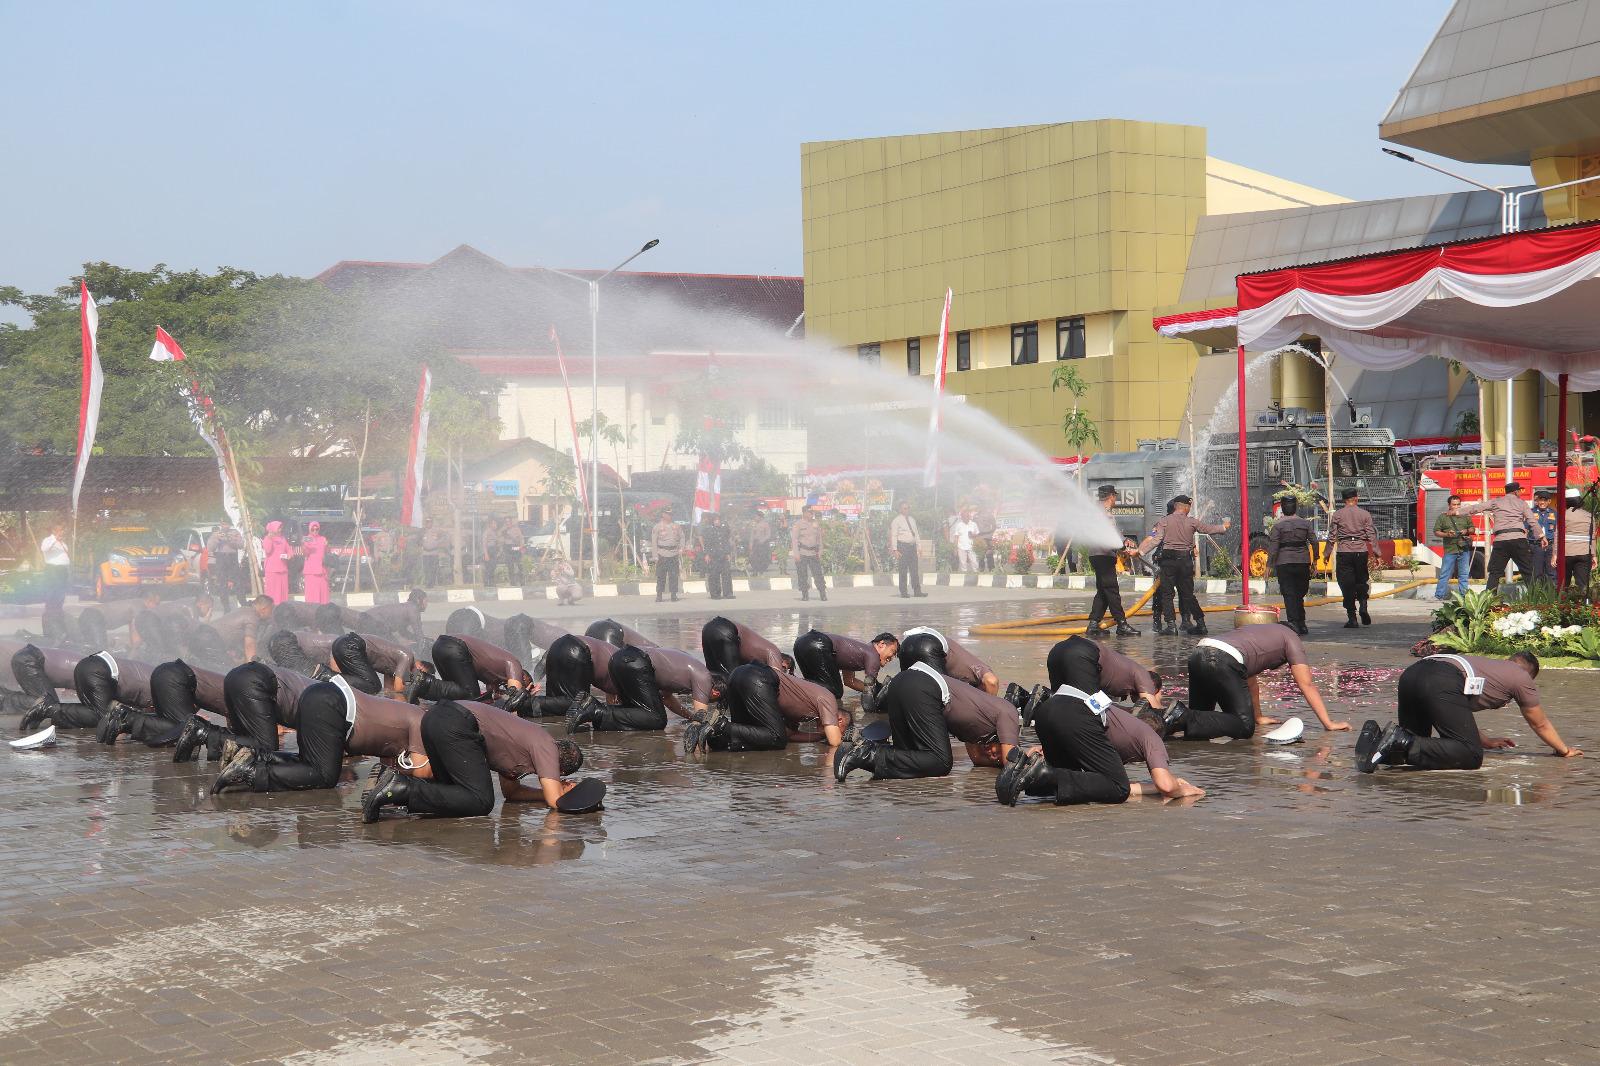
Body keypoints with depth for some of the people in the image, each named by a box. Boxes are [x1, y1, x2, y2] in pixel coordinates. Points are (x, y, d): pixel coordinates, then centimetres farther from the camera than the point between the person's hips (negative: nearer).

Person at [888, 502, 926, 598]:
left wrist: (919, 546, 13)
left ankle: (917, 590, 7)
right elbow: (894, 536, -6)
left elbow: (916, 534, 21)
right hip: (902, 546, -6)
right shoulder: (897, 521, -2)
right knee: (903, 570, -5)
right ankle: (903, 592, -1)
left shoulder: (912, 520, 17)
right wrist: (895, 550, -13)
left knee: (914, 569, 5)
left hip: (912, 546, 6)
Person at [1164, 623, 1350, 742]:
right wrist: (1329, 724, 17)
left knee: (1200, 717, 22)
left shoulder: (1262, 632, 40)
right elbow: (1306, 685, 15)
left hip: (1197, 654, 8)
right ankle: (1183, 719, -22)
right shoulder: (1291, 638, 21)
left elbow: (1250, 680, 45)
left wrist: (1258, 717, 52)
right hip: (1223, 661, -8)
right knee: (1244, 726, -7)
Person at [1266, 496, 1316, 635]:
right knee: (1300, 594, 14)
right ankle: (1301, 624, 17)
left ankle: (1293, 622, -17)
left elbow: (1273, 547, -9)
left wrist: (1269, 565, -4)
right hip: (1303, 561, 4)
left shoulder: (1278, 525, -6)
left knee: (1289, 594, -5)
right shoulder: (1305, 523, 5)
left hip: (1284, 562, -4)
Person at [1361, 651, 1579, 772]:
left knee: (1417, 745, 19)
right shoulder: (1521, 676, 26)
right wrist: (1565, 750, 52)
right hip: (1442, 682, -8)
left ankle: (1377, 740, -12)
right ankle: (1403, 743, -30)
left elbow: (1458, 714, 49)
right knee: (1470, 756, -10)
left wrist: (1486, 741, 59)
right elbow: (1540, 724, 36)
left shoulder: (1491, 664, 43)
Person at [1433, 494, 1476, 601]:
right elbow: (1436, 531, 5)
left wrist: (1467, 531, -4)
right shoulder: (1443, 517, 7)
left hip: (1464, 549, 2)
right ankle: (1439, 595, 1)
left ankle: (1463, 595, 11)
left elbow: (1473, 529, 18)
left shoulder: (1465, 516, 14)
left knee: (1464, 574, 4)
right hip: (1450, 550, -2)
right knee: (1445, 574, -3)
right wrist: (1446, 534, -13)